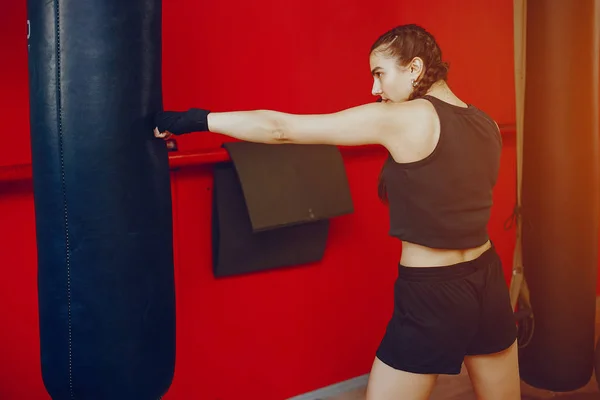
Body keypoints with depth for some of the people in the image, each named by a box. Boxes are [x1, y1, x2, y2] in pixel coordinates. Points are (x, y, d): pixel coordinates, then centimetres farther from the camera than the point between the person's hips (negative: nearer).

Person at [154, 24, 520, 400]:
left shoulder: (402, 118, -14)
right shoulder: (488, 125, 5)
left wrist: (194, 120, -7)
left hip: (432, 296, -7)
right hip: (490, 285, 7)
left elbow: (281, 128, -14)